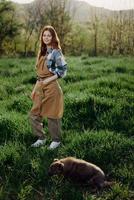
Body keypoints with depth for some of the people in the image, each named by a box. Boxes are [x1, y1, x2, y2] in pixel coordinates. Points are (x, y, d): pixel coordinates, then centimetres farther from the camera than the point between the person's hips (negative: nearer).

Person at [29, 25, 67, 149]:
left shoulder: (56, 52, -8)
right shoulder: (42, 51, 13)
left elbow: (63, 70, -12)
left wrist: (49, 79, -16)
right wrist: (37, 86, 14)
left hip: (51, 86, -7)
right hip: (39, 86, 7)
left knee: (52, 115, 3)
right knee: (34, 114, 6)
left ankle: (56, 140, 20)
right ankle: (41, 138, 21)